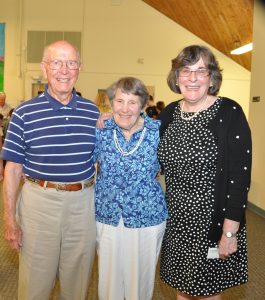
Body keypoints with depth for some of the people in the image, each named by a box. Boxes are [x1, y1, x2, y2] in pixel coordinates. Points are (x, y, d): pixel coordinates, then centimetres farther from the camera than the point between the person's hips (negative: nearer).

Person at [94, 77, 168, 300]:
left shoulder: (158, 132, -11)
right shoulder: (101, 130, -5)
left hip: (147, 218, -1)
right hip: (106, 216, 2)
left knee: (140, 277, 17)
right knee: (108, 276, 18)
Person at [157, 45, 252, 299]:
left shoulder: (229, 113, -12)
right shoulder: (169, 113, 3)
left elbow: (239, 176, -15)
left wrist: (230, 232, -16)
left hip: (212, 221, -4)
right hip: (176, 220, 5)